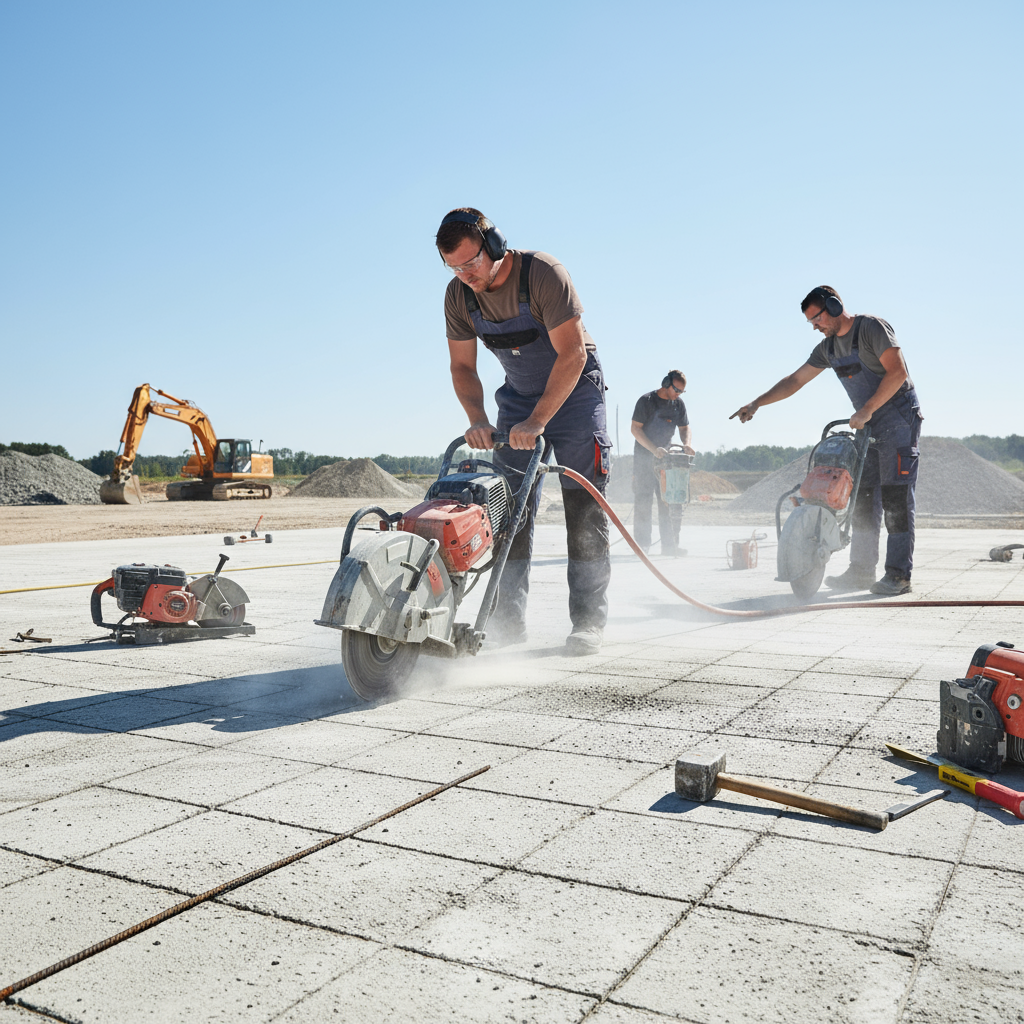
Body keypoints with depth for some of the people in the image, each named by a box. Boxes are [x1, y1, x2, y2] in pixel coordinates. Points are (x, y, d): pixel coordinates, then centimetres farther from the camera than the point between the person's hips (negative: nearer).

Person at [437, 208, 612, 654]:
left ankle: (588, 620, -3)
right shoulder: (459, 295, -9)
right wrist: (477, 419, -19)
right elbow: (463, 366, -2)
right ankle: (508, 618, 0)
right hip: (518, 396, 5)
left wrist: (537, 421, -34)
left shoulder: (543, 273, -25)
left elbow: (573, 353, -29)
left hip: (574, 391, -4)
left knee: (584, 508, -9)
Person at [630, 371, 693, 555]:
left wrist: (686, 444, -8)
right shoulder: (646, 400, -8)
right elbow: (635, 428, -12)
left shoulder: (678, 404, 8)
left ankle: (670, 546, 3)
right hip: (644, 458, -5)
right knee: (642, 502, -7)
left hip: (666, 458, 5)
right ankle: (641, 545, -2)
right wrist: (654, 449, -22)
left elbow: (684, 427, 15)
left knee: (670, 503, 0)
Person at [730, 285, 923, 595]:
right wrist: (756, 403, 9)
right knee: (863, 496, 3)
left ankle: (898, 574, -10)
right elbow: (795, 380, 16)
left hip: (899, 418, -8)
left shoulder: (872, 327, -12)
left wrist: (865, 410, -22)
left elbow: (897, 372, -20)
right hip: (869, 424, 8)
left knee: (896, 497, -11)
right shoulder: (828, 347, 12)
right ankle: (861, 571, 6)